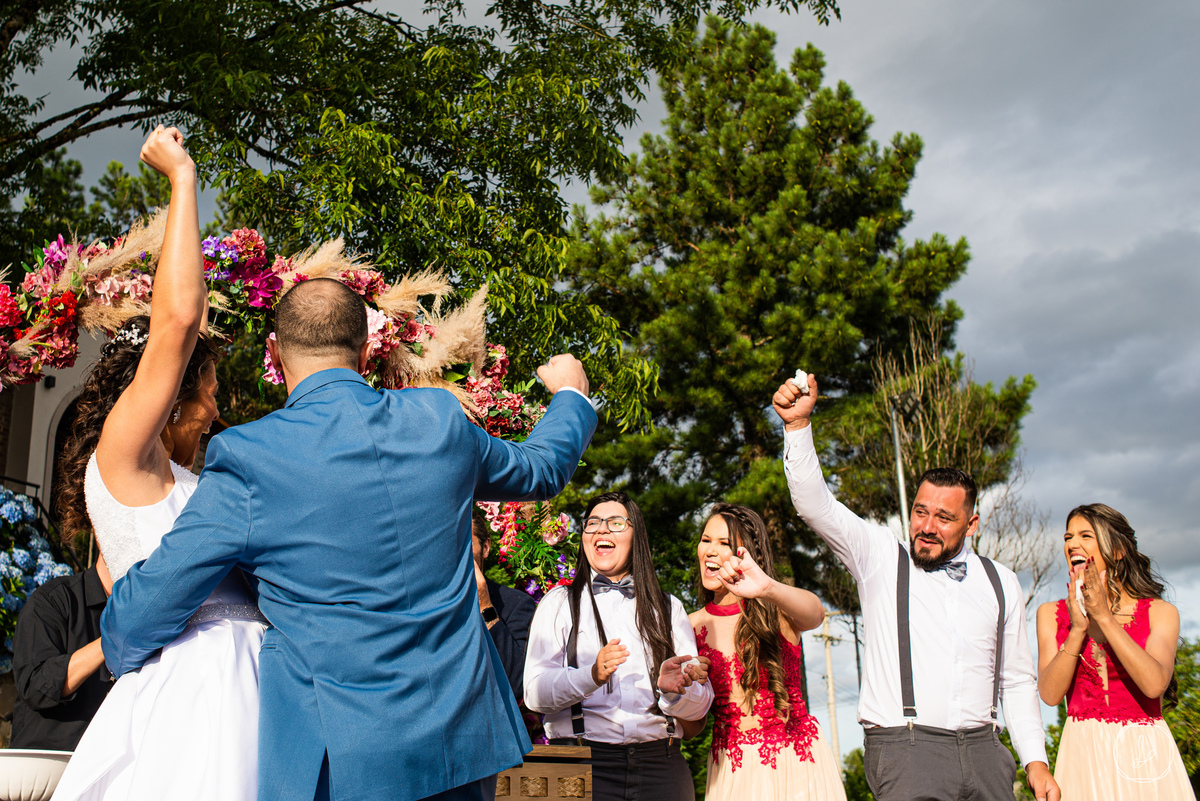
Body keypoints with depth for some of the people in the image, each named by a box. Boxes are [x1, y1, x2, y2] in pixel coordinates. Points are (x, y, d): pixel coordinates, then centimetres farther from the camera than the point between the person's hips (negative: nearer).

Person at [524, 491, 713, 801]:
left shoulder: (668, 608, 17)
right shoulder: (559, 602, 10)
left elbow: (700, 705, 10)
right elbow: (535, 692, -4)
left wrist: (672, 688, -12)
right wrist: (592, 675, -21)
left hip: (659, 766, 2)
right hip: (583, 762, -2)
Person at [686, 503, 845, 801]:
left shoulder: (775, 611, -4)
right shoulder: (694, 625, 4)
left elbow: (815, 614, -30)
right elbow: (693, 724, 6)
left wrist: (767, 588, -51)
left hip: (797, 764, -2)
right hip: (732, 772, 2)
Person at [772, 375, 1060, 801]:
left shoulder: (1000, 582, 14)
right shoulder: (881, 556, 4)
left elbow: (1017, 680, 18)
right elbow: (816, 505, -9)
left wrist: (1035, 761, 10)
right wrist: (798, 424, -20)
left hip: (982, 751, 4)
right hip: (905, 750, -3)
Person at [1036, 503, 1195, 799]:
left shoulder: (1160, 612, 0)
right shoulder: (1051, 614, 5)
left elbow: (1155, 685, -17)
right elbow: (1050, 694, -7)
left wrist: (1104, 617, -17)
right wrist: (1077, 629, -16)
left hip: (1146, 754, -1)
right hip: (1083, 753, 1)